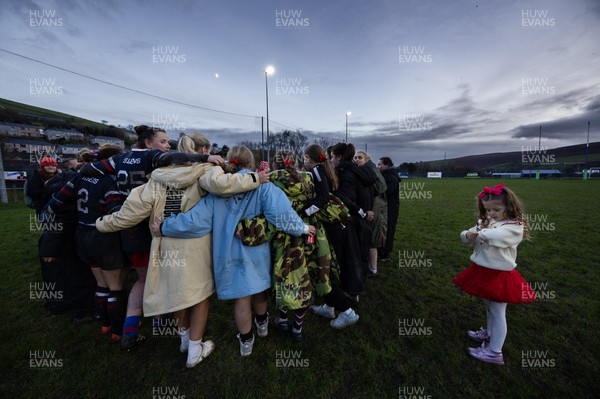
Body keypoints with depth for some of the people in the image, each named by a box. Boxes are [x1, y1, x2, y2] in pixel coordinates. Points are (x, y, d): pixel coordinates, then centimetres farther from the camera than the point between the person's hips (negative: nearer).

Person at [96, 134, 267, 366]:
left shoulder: (160, 175, 4)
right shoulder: (204, 170, -9)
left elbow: (133, 210, 1)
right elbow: (219, 183, -34)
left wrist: (102, 224, 14)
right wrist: (254, 179, -24)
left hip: (168, 244, 5)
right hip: (196, 244, -5)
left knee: (178, 291, 24)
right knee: (200, 293, 13)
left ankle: (184, 337, 45)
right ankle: (194, 351, 26)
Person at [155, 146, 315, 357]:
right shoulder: (262, 186, -15)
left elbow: (196, 220, -14)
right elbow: (281, 213, -27)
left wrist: (163, 228, 1)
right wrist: (302, 227, -13)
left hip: (230, 253, 0)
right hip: (257, 250, 0)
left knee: (241, 296, 15)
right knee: (258, 287, 25)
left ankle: (246, 341, 36)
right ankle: (262, 323, 50)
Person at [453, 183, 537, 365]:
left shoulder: (514, 227, -16)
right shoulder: (486, 222, 4)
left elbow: (496, 236, -36)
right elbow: (466, 236, 3)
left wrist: (480, 232, -17)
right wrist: (467, 235, -20)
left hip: (500, 275, -7)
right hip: (484, 271, 7)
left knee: (497, 312, 4)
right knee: (489, 307, 25)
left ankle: (494, 352, 16)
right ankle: (489, 334, 46)